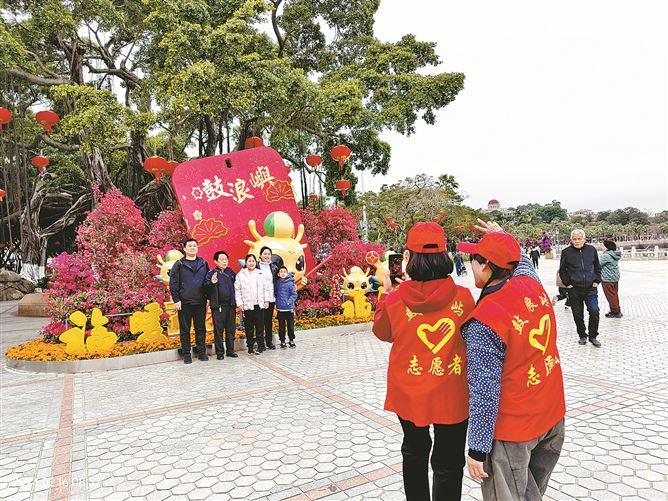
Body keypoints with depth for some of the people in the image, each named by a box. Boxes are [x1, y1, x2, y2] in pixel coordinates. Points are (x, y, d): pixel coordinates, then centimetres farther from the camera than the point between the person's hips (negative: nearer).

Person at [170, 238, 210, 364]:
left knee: (201, 328, 8)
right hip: (184, 303, -2)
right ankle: (186, 354, 15)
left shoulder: (203, 263, 10)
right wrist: (176, 300, -8)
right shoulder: (179, 264, 1)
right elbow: (173, 283, -2)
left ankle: (201, 352, 20)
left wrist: (207, 297, 5)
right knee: (185, 329, 5)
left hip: (200, 302, 2)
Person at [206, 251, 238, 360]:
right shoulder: (211, 273, -1)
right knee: (219, 329, 3)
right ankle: (220, 352, 12)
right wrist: (212, 283, -31)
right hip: (218, 306, -4)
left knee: (231, 329, 10)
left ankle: (230, 350, 21)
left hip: (231, 305, 4)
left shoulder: (231, 273, 12)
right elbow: (206, 288, -13)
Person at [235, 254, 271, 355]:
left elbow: (266, 288, 12)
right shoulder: (240, 275, 3)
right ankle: (250, 347, 12)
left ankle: (260, 346, 10)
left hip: (259, 305, 2)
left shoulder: (261, 274, 11)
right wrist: (239, 304, -5)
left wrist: (266, 301, 5)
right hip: (247, 305, -1)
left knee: (260, 326, 3)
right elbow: (237, 290, 1)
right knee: (249, 327, 3)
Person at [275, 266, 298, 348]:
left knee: (291, 325, 8)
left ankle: (291, 340, 23)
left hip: (289, 308, -2)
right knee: (281, 326, 9)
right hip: (280, 309, 2)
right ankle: (282, 341, 20)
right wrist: (276, 302, 6)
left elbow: (294, 294, -7)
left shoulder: (290, 283, -7)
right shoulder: (277, 282, 2)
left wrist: (289, 301, -18)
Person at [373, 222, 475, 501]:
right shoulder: (462, 296, -17)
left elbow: (382, 332, 3)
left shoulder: (394, 300, -18)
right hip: (452, 395, -1)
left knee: (414, 451, 26)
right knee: (448, 463, 16)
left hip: (409, 392, 1)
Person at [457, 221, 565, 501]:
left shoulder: (483, 322, -27)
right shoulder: (531, 284, -8)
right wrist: (501, 237, 33)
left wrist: (477, 449, -15)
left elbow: (484, 392, -24)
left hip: (512, 427, -7)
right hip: (553, 415, 7)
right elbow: (521, 262, 19)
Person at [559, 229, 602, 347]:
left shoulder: (591, 250, 5)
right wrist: (567, 283, -1)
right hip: (574, 290, 0)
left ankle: (593, 336, 10)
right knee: (578, 314, 6)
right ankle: (582, 336, 22)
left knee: (594, 311, -8)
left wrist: (596, 281, 6)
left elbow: (597, 267, 15)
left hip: (591, 288, 1)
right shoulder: (566, 252, -1)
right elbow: (562, 270, 7)